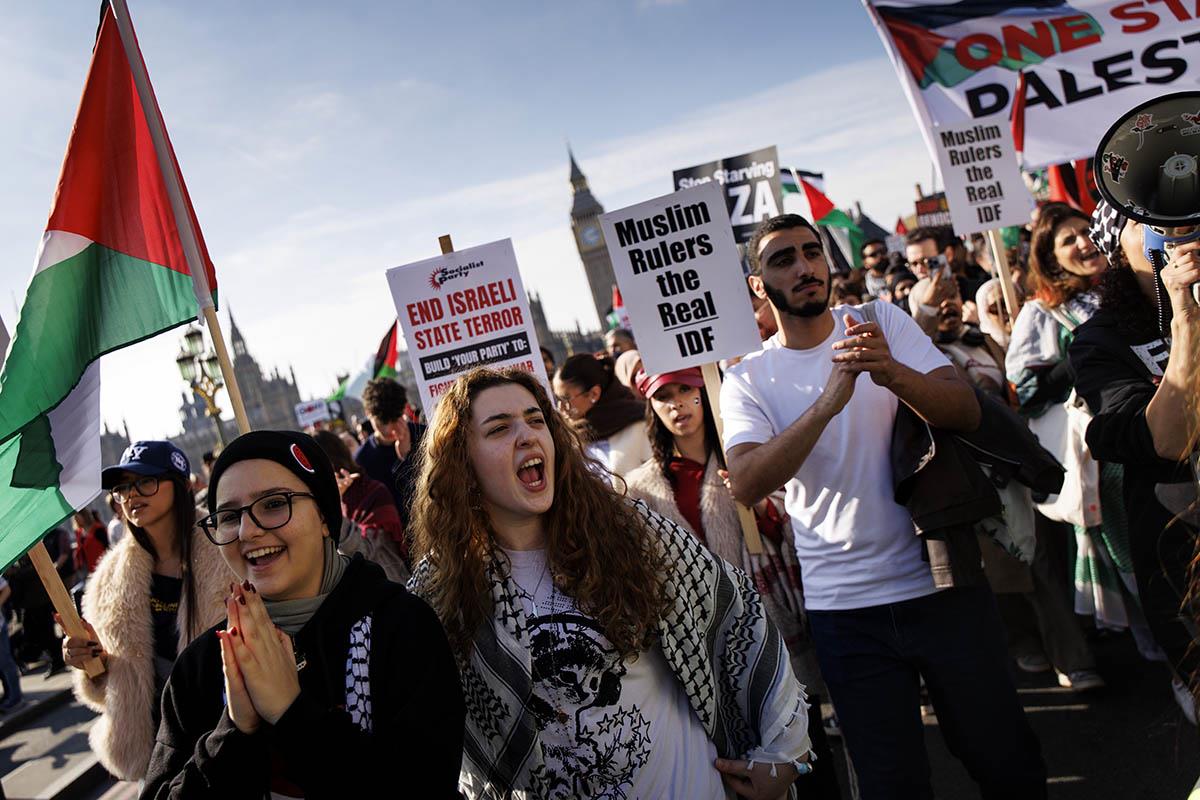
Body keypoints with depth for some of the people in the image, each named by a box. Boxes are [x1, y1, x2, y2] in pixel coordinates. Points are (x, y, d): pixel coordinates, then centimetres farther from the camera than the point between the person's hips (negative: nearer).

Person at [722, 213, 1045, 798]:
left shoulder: (883, 321, 1)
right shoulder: (748, 380, -2)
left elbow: (967, 413, -10)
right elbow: (745, 485, -19)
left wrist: (892, 372, -30)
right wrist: (826, 402, -31)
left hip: (941, 583, 1)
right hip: (843, 609, -1)